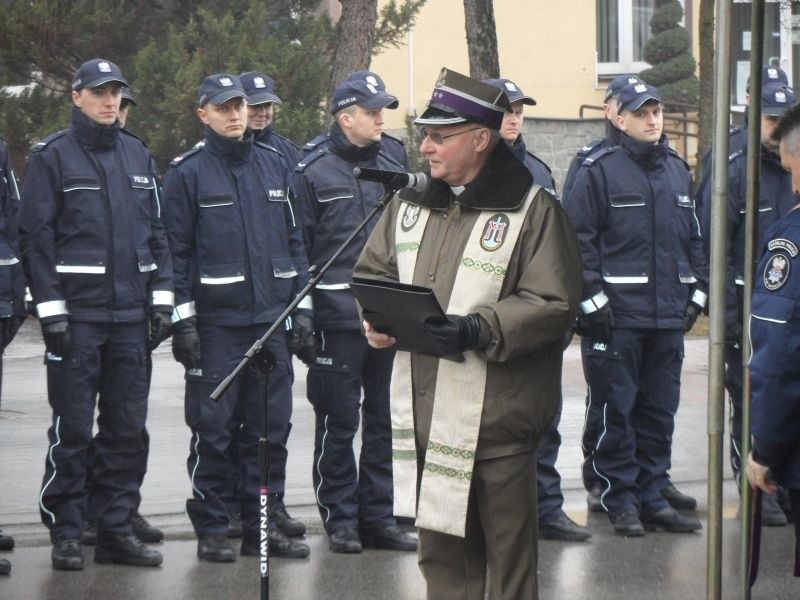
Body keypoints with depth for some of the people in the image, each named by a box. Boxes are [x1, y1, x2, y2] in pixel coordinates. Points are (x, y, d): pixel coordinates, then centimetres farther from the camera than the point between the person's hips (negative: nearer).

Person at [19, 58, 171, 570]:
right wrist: (51, 310, -12)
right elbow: (36, 236, -5)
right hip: (77, 313, -5)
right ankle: (66, 533, 4)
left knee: (128, 428, 7)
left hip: (131, 315, 5)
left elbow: (157, 233, 18)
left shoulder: (139, 156, 15)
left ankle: (117, 529, 14)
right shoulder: (52, 156, -2)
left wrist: (161, 297, 8)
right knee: (72, 430, -3)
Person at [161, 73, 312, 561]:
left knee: (271, 425, 6)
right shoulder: (188, 172, -2)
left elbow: (294, 238, 16)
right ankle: (212, 529, 8)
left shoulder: (272, 164, 12)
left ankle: (263, 525, 15)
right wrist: (182, 319, -9)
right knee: (212, 428, -1)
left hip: (271, 318, 4)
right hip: (216, 320, -4)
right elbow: (175, 249, -4)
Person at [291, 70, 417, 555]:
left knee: (381, 420, 9)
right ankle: (341, 518, 8)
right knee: (338, 423, 0)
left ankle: (377, 517, 16)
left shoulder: (392, 169, 13)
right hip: (338, 317, -5)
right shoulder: (314, 173, -3)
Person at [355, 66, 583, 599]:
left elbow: (553, 305, -14)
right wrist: (377, 318, 0)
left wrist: (477, 330, -25)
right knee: (441, 553, 14)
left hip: (497, 417, -6)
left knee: (509, 555, 1)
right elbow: (372, 271, 22)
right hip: (424, 414, 6)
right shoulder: (412, 204, 12)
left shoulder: (533, 209, -8)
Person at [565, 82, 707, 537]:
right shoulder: (600, 171, -4)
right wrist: (593, 299, -13)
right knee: (616, 409, -1)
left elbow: (695, 238, 20)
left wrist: (697, 291, 12)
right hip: (617, 313, -5)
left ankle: (652, 495, 17)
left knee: (660, 410, 9)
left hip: (669, 313, 5)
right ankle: (621, 499, 7)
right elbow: (579, 239, -8)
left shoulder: (678, 170, 14)